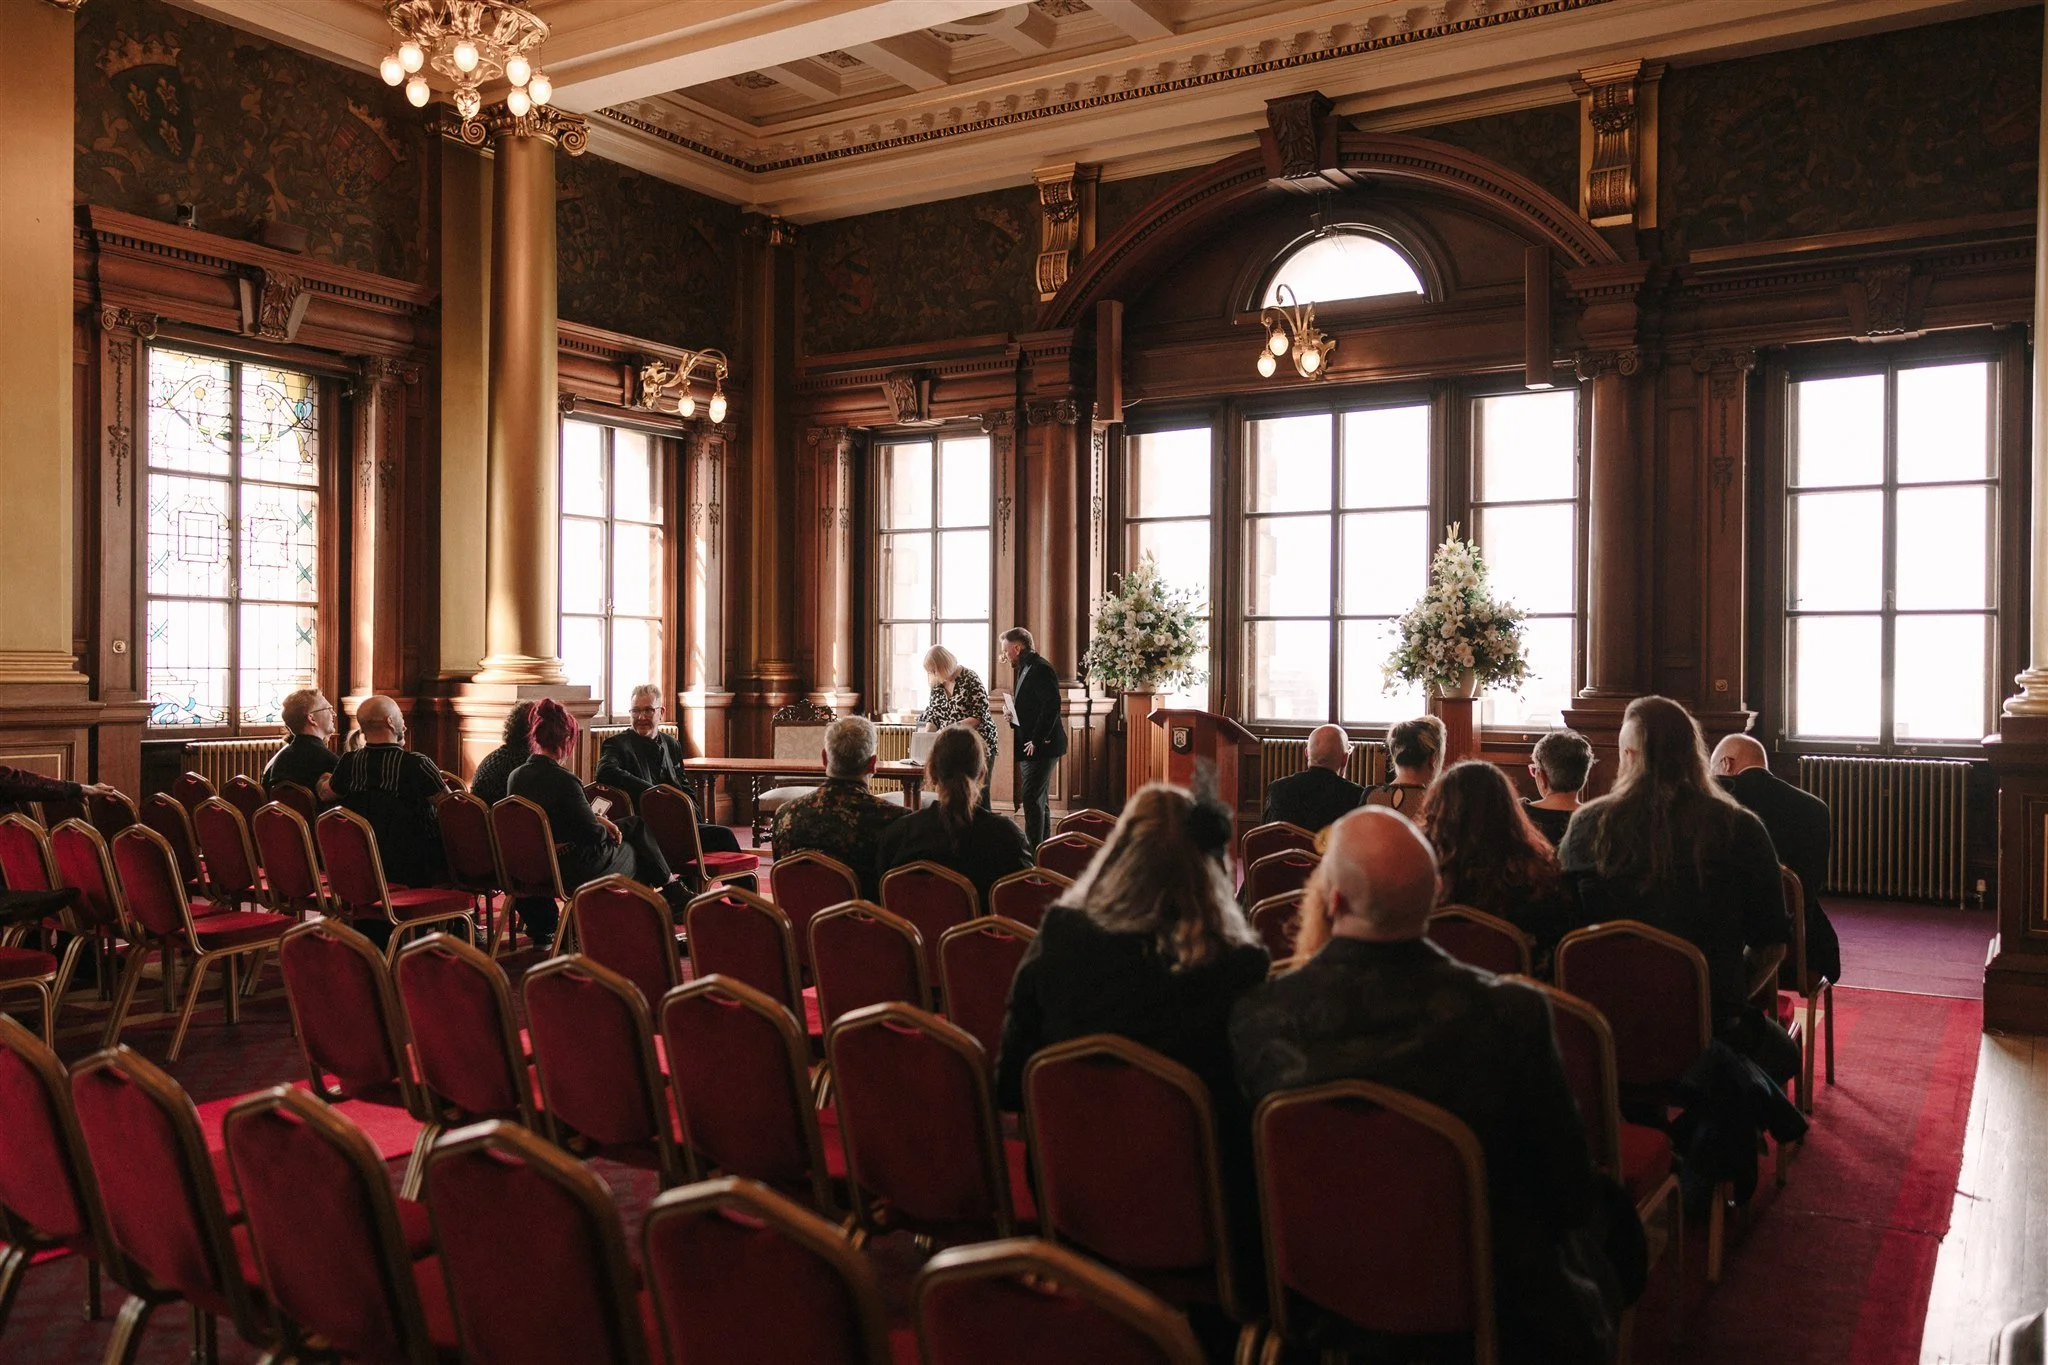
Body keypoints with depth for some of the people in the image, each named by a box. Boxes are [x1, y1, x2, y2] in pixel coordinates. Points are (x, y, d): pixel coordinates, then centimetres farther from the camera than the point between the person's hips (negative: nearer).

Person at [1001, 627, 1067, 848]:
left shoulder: (1040, 669, -15)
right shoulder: (1026, 669, 18)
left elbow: (1052, 705, -24)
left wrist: (1037, 740, -22)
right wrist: (1014, 717, 7)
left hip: (1040, 747, -11)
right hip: (1031, 748, 11)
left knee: (1031, 799, -11)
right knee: (1039, 801, 14)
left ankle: (1033, 849, -8)